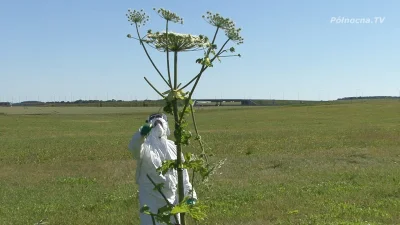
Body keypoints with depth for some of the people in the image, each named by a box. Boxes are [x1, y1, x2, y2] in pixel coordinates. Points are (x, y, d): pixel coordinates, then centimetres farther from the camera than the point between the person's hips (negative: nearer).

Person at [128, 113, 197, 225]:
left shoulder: (173, 147, 4)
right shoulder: (146, 146, -11)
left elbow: (182, 171, 10)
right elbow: (134, 148, -35)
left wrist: (189, 192, 6)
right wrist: (141, 134, -55)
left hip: (172, 197, 5)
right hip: (151, 198, -5)